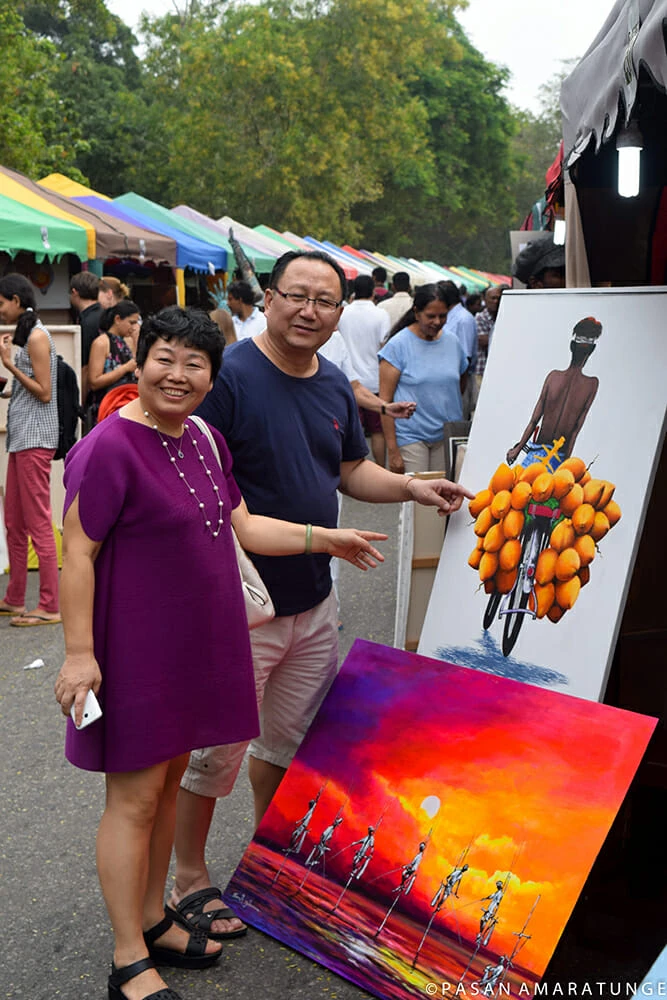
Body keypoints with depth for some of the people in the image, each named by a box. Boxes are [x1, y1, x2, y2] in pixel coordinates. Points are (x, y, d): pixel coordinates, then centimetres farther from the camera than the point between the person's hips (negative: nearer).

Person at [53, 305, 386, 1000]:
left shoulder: (204, 442, 8)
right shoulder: (110, 447, -17)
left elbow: (240, 527, 15)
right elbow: (77, 554, -17)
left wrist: (325, 539, 13)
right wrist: (79, 652, -20)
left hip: (195, 643, 8)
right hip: (137, 649, -8)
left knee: (168, 782, 18)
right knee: (134, 800, 2)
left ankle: (153, 921, 34)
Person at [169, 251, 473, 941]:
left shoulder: (334, 384, 7)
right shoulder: (229, 375, -17)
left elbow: (351, 469, 19)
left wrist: (410, 486, 2)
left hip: (313, 600, 7)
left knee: (290, 738, 21)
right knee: (213, 749, 6)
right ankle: (189, 879, 27)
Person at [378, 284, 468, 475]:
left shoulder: (453, 342, 8)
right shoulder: (398, 345, -7)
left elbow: (461, 383, 25)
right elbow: (385, 400, -10)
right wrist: (392, 450, -14)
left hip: (447, 437, 5)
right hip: (411, 437, -4)